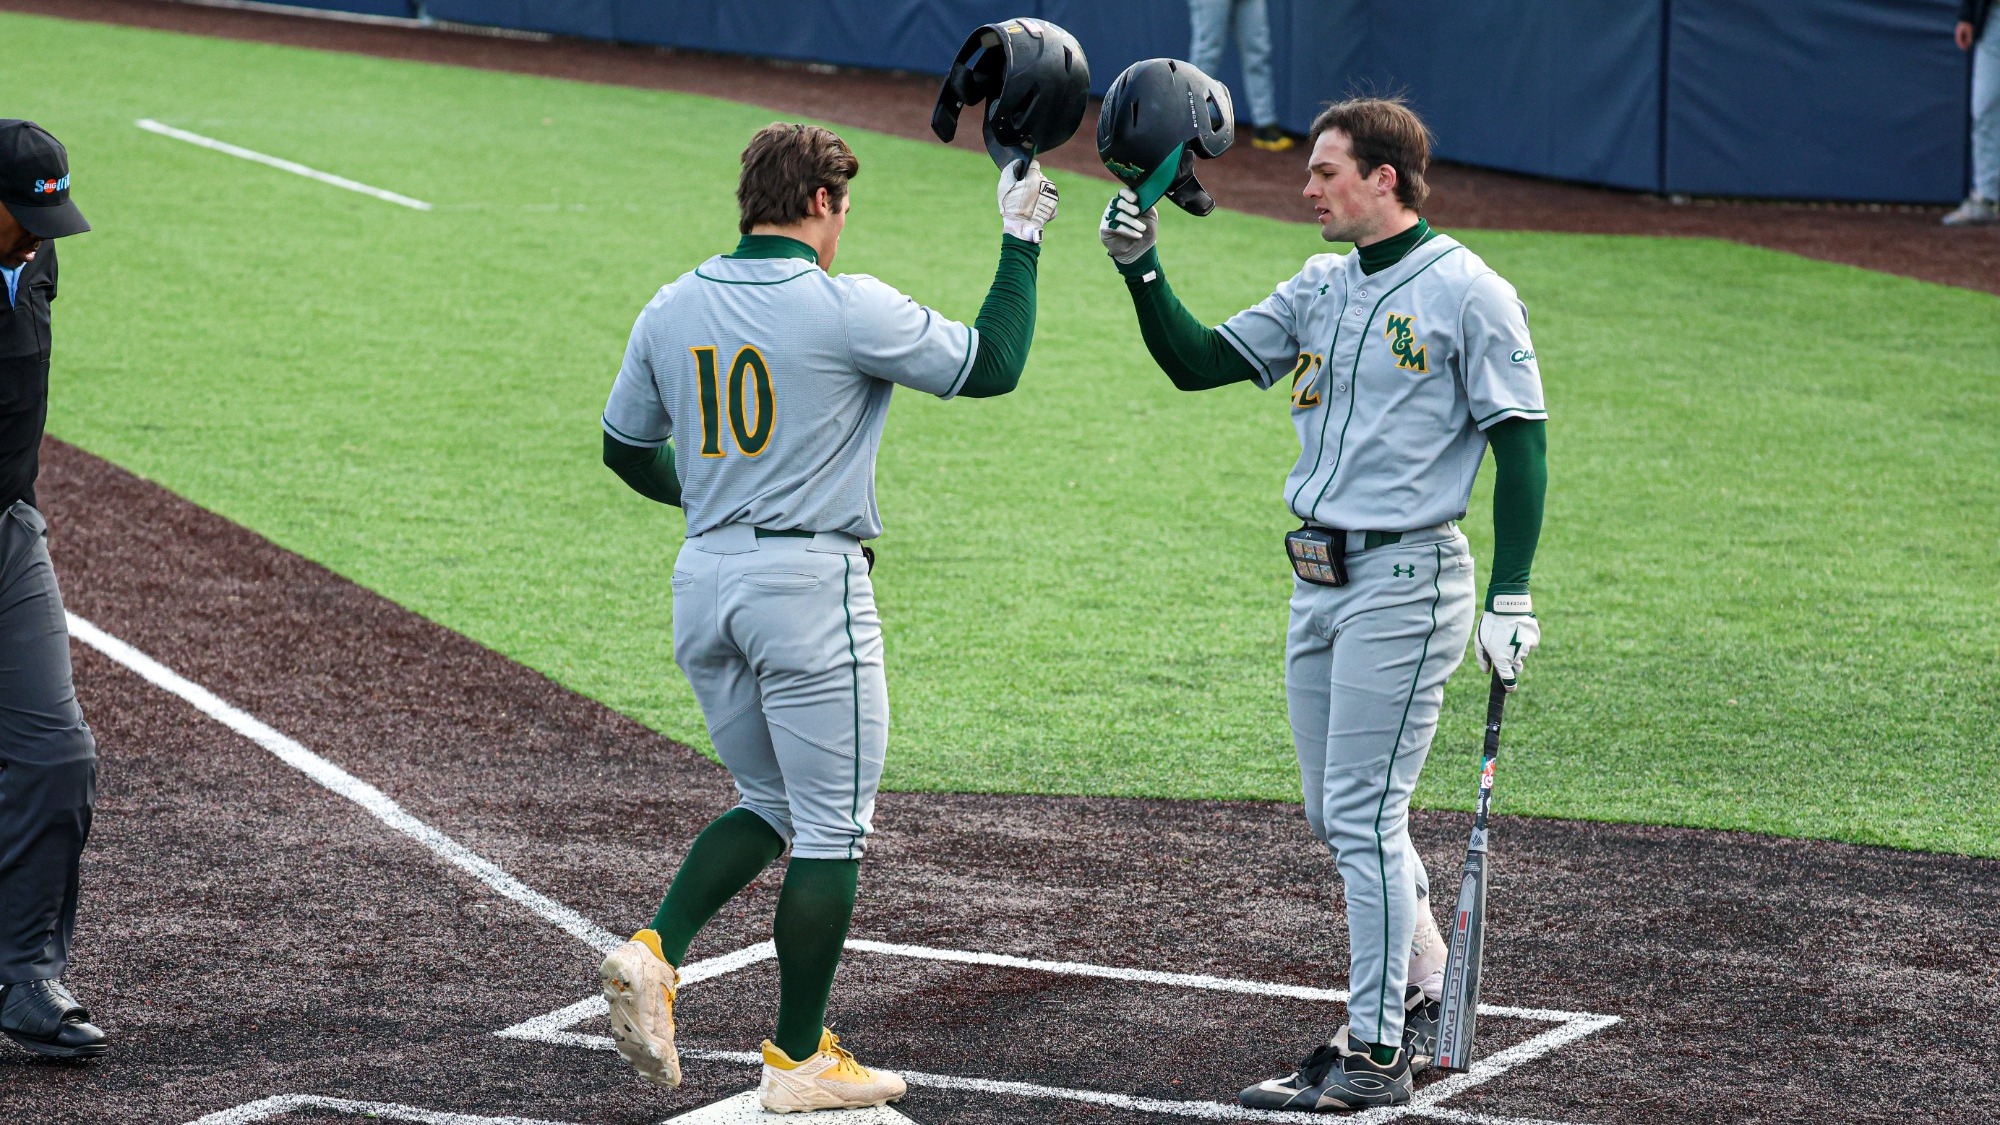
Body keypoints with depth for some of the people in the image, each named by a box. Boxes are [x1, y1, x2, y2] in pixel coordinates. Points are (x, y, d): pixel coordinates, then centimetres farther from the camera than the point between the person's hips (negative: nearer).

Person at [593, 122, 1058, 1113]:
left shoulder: (672, 309, 6)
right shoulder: (849, 308, -11)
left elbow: (625, 447, 17)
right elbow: (992, 365, -5)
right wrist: (1021, 238, 4)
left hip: (702, 580, 6)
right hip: (810, 582, -6)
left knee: (769, 802, 20)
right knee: (830, 826, 4)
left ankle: (656, 952, -1)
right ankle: (799, 1059, 7)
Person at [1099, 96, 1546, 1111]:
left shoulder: (1467, 294, -9)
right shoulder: (1319, 289, 13)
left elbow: (1521, 449, -10)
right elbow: (1196, 363, 14)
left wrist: (1511, 597, -15)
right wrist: (1140, 268, 0)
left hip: (1405, 582, -8)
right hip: (1318, 583, 8)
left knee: (1363, 816, -8)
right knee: (1334, 816, 14)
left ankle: (1376, 1056, -2)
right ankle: (1424, 999, 29)